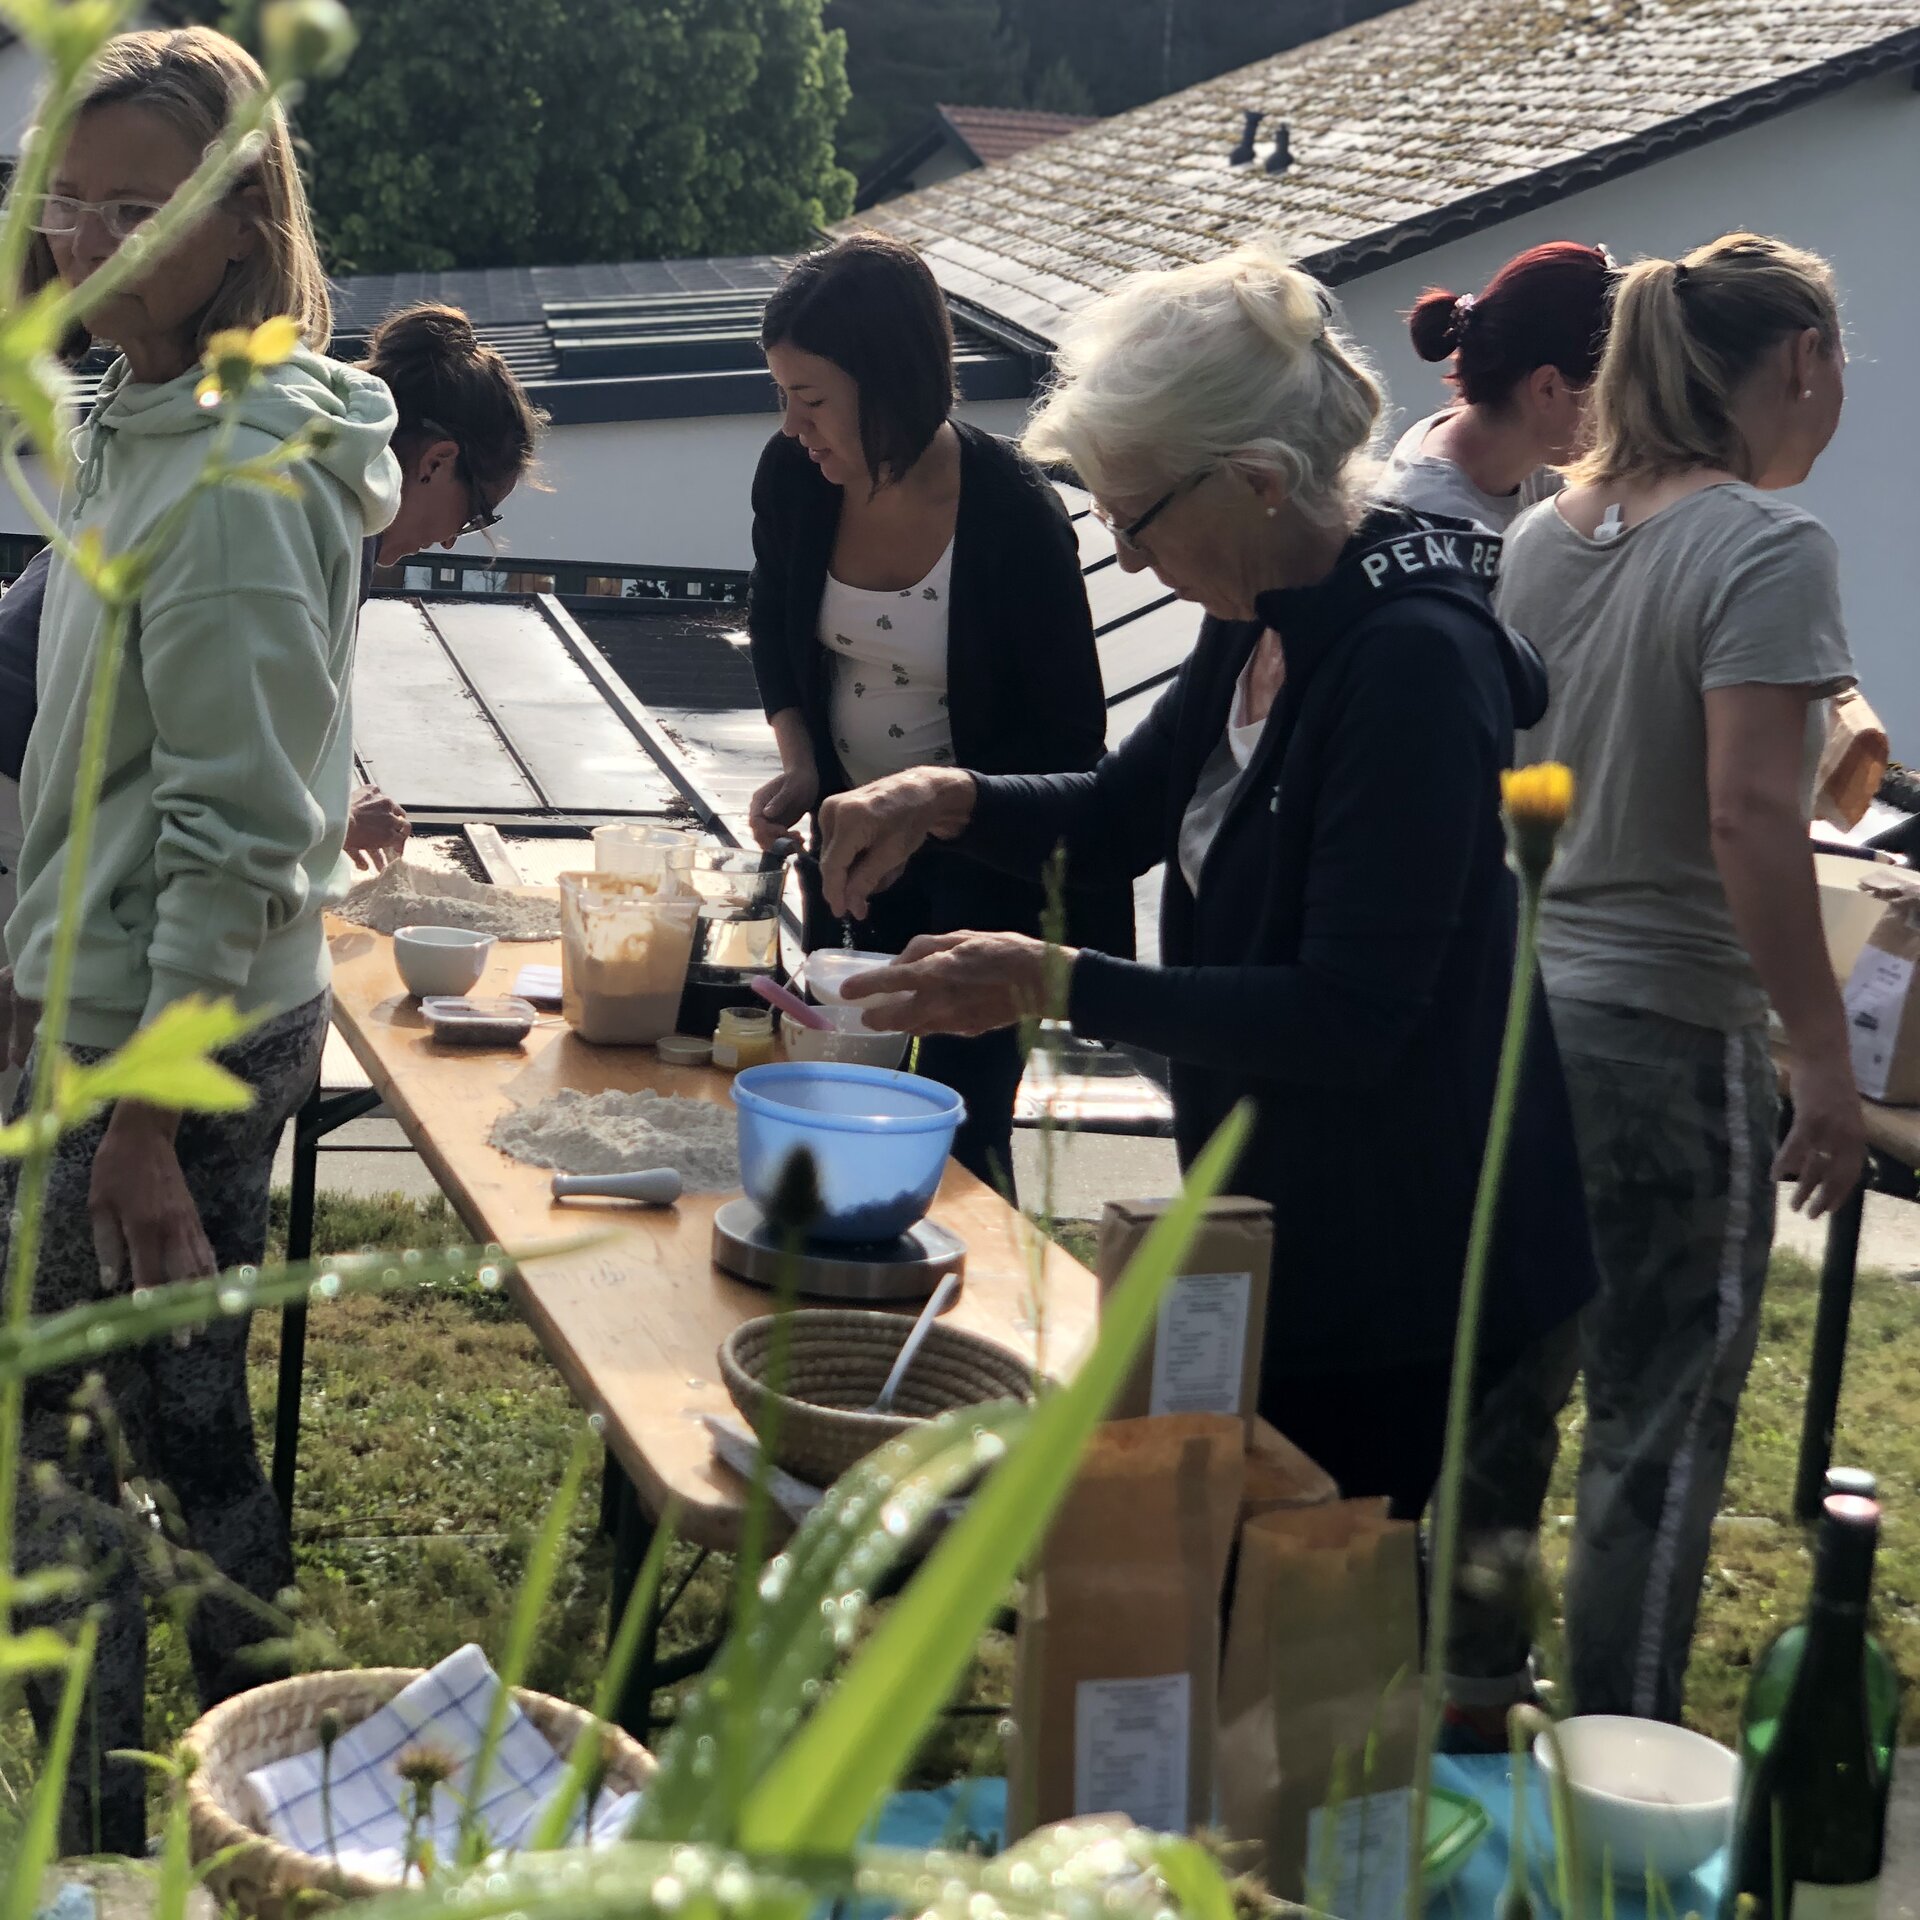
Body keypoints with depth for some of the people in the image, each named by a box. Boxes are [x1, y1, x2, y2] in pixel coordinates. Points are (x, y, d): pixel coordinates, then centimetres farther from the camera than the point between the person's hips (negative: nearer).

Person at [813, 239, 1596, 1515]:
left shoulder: (1413, 658, -25)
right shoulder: (1266, 626, 3)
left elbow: (1352, 1018, -28)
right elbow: (1121, 817, 17)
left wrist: (1057, 984, -28)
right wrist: (953, 799, -3)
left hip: (1405, 1272, -9)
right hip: (1274, 1219, 9)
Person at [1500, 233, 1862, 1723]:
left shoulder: (1546, 537, 9)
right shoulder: (1764, 547, -14)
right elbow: (1750, 816, -21)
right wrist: (1827, 1063, -17)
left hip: (1511, 1006, 8)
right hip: (1665, 1037, -8)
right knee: (1663, 1432, 3)